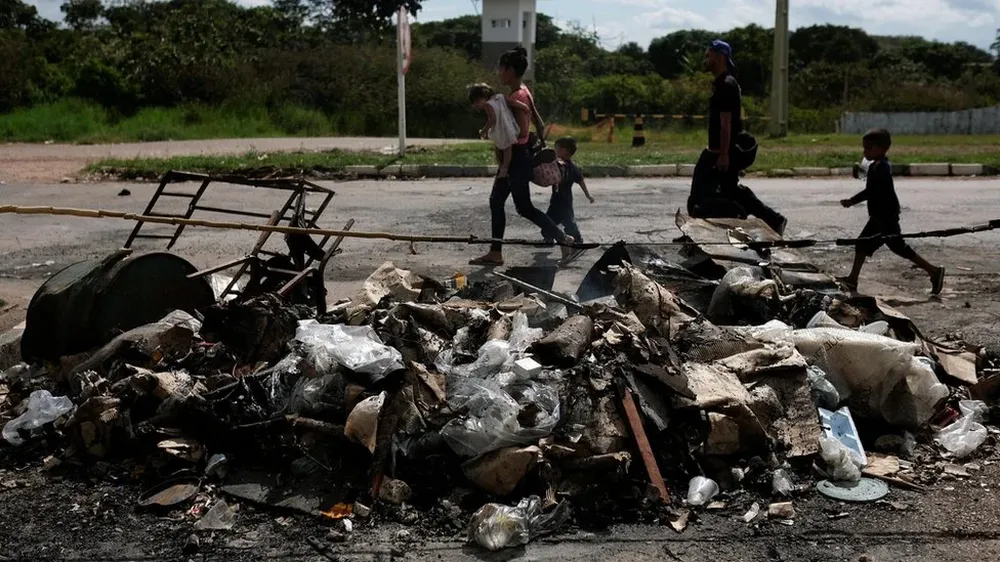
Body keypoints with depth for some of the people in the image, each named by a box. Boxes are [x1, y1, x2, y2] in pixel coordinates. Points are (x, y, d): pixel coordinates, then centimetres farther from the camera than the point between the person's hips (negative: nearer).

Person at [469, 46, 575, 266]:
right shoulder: (522, 92, 10)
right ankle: (495, 252, 17)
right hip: (514, 156, 10)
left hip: (516, 156, -10)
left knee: (524, 207, -1)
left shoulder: (518, 96, -19)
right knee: (496, 201, 12)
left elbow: (521, 131, -26)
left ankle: (564, 239, 8)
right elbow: (540, 125, 15)